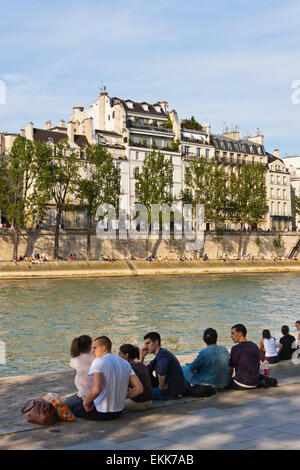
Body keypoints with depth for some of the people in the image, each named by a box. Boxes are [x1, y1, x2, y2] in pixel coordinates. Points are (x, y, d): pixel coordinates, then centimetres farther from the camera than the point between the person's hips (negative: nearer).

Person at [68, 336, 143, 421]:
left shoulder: (98, 362, -16)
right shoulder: (125, 363, 4)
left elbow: (96, 390, -31)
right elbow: (139, 389, -1)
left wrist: (85, 403, -13)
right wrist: (122, 397, 11)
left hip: (101, 413, -7)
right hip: (119, 412, 7)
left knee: (71, 408, 17)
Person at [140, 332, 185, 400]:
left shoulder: (162, 353, -17)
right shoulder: (157, 358, 15)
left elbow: (162, 369, -40)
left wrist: (161, 386, -26)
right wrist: (142, 356, 9)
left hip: (172, 391, -10)